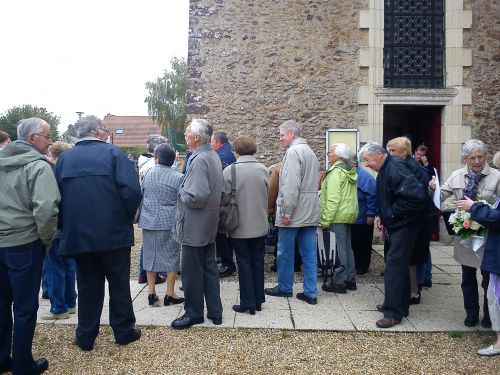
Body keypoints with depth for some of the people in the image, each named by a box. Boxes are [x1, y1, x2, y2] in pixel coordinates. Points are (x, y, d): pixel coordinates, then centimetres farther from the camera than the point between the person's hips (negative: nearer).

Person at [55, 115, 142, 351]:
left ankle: (86, 337, 24)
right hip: (114, 232, -3)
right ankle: (124, 331, 23)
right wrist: (127, 217, -1)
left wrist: (66, 226, 14)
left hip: (78, 234, 3)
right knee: (119, 283, 12)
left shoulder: (64, 158, 4)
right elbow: (131, 190, -17)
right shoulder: (113, 153, -6)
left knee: (87, 285, 15)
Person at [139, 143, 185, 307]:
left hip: (149, 221, 3)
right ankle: (169, 294, 11)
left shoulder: (148, 174, 1)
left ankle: (151, 293, 17)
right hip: (169, 222, -3)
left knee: (150, 255, 12)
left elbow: (142, 196, 12)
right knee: (171, 256, 7)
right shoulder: (178, 177, -8)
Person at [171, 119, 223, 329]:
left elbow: (197, 197, -30)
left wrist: (182, 192, -12)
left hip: (194, 227, -10)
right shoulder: (213, 156, 10)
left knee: (191, 272, 5)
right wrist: (187, 186, 13)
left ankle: (194, 313, 21)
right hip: (209, 225, 10)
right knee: (209, 269, 16)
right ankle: (215, 312, 26)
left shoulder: (199, 160, -22)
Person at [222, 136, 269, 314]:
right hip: (260, 225, 3)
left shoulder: (230, 170, -13)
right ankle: (258, 300, 23)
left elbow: (224, 197, -9)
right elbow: (267, 192, 4)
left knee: (244, 263, 6)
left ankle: (248, 303, 12)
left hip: (240, 226, -3)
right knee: (258, 262, 14)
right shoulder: (262, 169, -3)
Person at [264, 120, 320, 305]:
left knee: (285, 252, 8)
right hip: (311, 212, 9)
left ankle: (284, 287, 21)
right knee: (309, 254, 8)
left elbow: (291, 185, -21)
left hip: (294, 213, -8)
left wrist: (286, 212, -18)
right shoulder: (310, 151, 17)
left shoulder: (293, 152, -13)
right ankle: (310, 293, 13)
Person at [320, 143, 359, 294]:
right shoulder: (350, 172, 15)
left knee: (338, 248, -4)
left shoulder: (336, 171, -14)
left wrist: (326, 220, -20)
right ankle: (350, 279, 23)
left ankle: (339, 282, 2)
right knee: (347, 247, 15)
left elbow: (333, 199, -20)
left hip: (338, 215, -10)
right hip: (350, 215, 10)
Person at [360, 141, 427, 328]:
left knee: (395, 265, -7)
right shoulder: (384, 171, 10)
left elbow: (416, 196, -31)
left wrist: (392, 214, -21)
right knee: (399, 264, 17)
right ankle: (400, 305, 30)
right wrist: (380, 215, 6)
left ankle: (393, 313, 1)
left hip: (405, 223, -10)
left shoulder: (396, 169, -22)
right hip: (396, 223, 10)